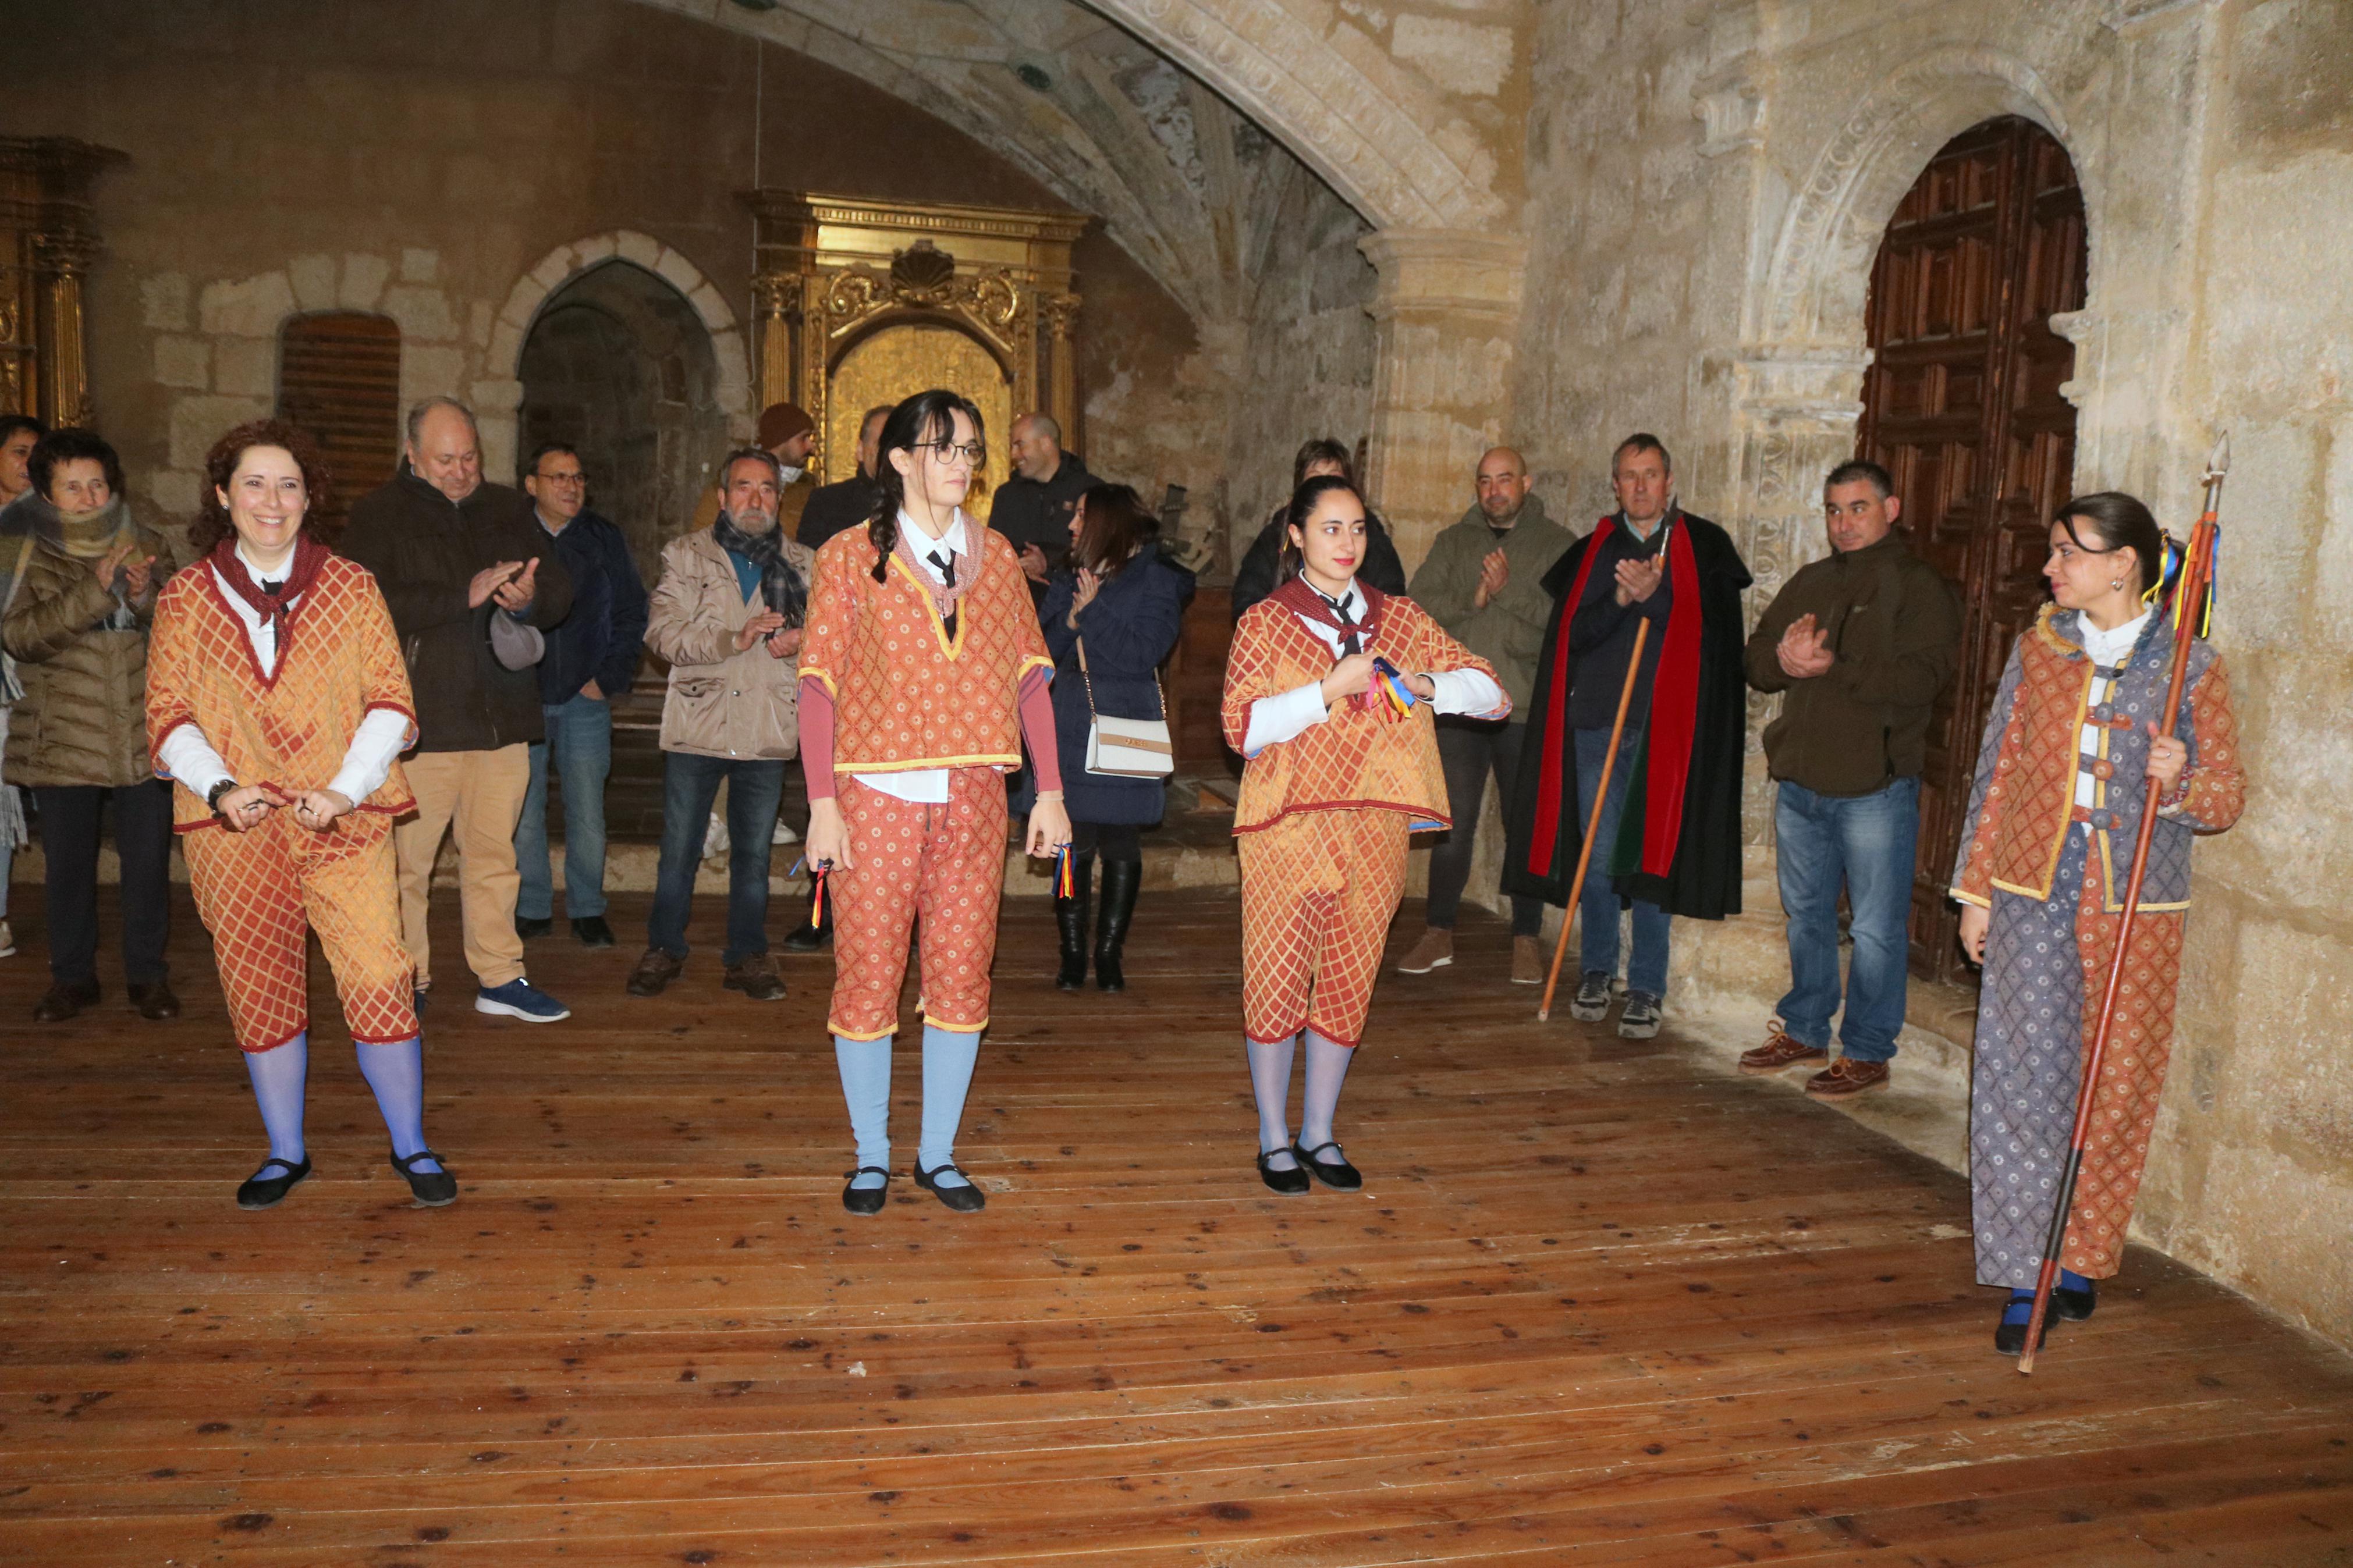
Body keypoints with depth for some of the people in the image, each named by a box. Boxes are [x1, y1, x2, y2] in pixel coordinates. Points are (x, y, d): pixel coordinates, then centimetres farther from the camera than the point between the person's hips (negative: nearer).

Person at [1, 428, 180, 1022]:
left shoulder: (147, 547, 7)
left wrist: (148, 598, -19)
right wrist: (95, 591, -25)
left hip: (143, 736, 1)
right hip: (63, 743, -1)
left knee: (148, 860, 5)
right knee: (68, 864, 8)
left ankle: (148, 974, 19)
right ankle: (72, 977, 24)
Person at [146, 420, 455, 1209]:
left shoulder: (351, 587, 4)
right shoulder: (184, 598, 7)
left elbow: (391, 701, 1)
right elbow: (168, 715, 5)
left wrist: (346, 790, -12)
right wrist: (218, 788, -13)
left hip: (345, 822, -1)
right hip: (232, 827, 2)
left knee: (379, 982, -8)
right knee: (259, 992, 9)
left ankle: (411, 1147, 9)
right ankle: (285, 1152, 26)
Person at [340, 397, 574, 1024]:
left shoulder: (510, 511, 16)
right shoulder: (378, 516, 2)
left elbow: (560, 591, 14)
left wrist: (531, 597, -10)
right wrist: (466, 596, -19)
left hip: (500, 716, 4)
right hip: (420, 717, -4)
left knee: (494, 853, 9)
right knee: (407, 858, 1)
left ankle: (501, 978, 17)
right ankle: (406, 983, 14)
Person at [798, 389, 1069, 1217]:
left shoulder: (996, 555, 11)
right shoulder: (850, 558, 2)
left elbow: (1029, 674, 10)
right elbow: (819, 683, -2)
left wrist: (1050, 791, 4)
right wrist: (823, 805, -9)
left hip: (975, 798, 3)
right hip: (876, 797, -3)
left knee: (962, 977, 5)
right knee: (868, 977, 1)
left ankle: (938, 1154, 20)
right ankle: (871, 1157, 18)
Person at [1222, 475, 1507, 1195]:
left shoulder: (1401, 619, 10)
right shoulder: (1265, 623, 1)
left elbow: (1494, 693, 8)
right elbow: (1240, 728, -10)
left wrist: (1427, 686, -12)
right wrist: (1330, 689, -17)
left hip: (1374, 830, 3)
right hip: (1287, 827, -3)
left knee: (1349, 982, 9)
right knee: (1276, 979, 1)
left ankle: (1319, 1133, 25)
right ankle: (1274, 1139, 18)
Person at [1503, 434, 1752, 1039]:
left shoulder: (1704, 547, 6)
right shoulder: (1591, 552, 11)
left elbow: (1712, 631, -6)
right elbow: (1569, 635, 1)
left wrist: (1655, 596, -20)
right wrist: (1621, 599, -15)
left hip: (1667, 723, -2)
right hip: (1597, 718, 2)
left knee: (1651, 854, 0)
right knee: (1597, 855, 5)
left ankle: (1646, 988, 10)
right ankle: (1596, 971, 21)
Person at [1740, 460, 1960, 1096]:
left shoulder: (1920, 587, -4)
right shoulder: (1808, 583, 16)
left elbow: (1922, 678, -18)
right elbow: (1756, 659, 11)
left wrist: (1834, 667, -23)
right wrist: (1784, 658, -11)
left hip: (1875, 786, -6)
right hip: (1800, 780, 6)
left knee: (1877, 928, 0)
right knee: (1805, 915, 16)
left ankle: (1867, 1053, 11)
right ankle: (1804, 1032, 30)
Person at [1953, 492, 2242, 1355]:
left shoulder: (2190, 665, -1)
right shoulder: (2038, 648, 7)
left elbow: (2227, 798, 3)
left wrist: (2181, 781, -21)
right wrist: (1976, 888, 9)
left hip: (2135, 910, -1)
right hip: (2033, 897, 1)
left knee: (2117, 1089, 5)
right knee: (2026, 1079, -2)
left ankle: (2083, 1260, 23)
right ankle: (2024, 1277, 6)